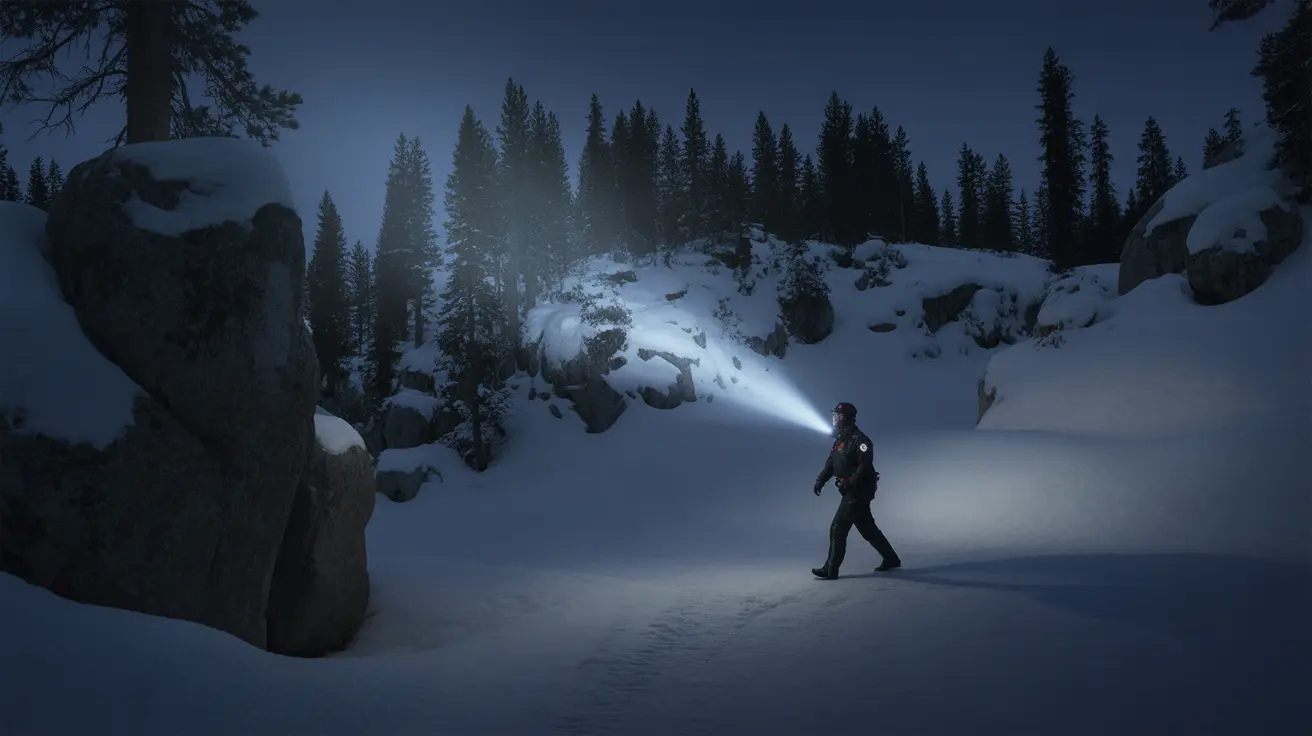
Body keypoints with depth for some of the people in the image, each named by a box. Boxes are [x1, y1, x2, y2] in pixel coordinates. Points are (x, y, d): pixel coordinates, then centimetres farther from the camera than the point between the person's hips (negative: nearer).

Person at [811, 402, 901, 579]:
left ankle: (830, 570, -7)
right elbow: (831, 463, 15)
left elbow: (865, 464, -25)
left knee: (838, 528, -10)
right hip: (850, 492, 9)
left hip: (859, 491, -9)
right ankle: (891, 559, 30)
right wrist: (820, 480, 2)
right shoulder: (840, 440, 13)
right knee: (867, 528, 17)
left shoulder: (858, 439, -16)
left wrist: (852, 482, -31)